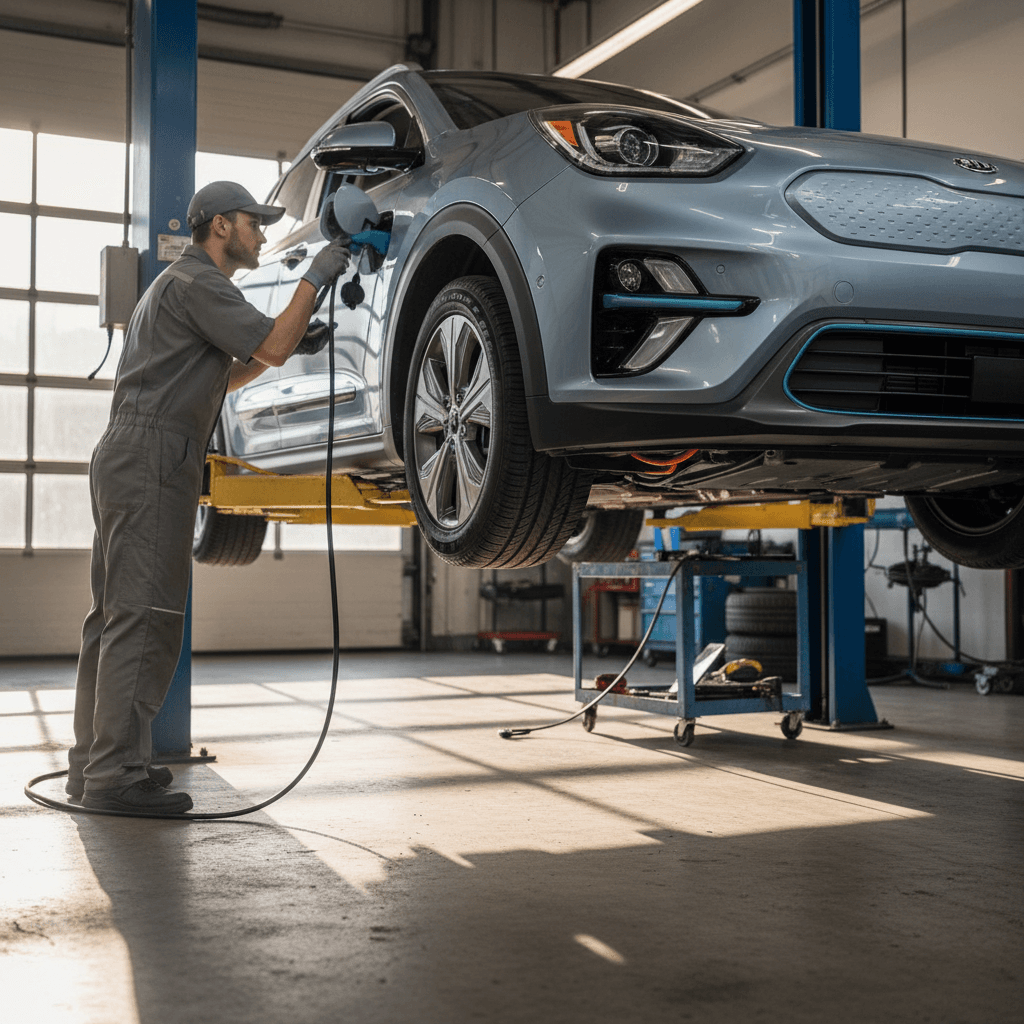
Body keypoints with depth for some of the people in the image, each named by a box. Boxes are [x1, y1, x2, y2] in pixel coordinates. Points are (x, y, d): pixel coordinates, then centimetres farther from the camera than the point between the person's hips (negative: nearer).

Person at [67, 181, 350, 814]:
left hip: (126, 459, 11)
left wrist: (288, 341, 24)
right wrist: (314, 279, -3)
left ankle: (94, 761, 14)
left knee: (116, 613, 10)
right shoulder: (196, 281, -6)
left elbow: (212, 381, 32)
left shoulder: (180, 283, 28)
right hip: (151, 458, -11)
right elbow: (272, 346, -14)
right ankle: (116, 773, -15)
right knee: (144, 614, -14)